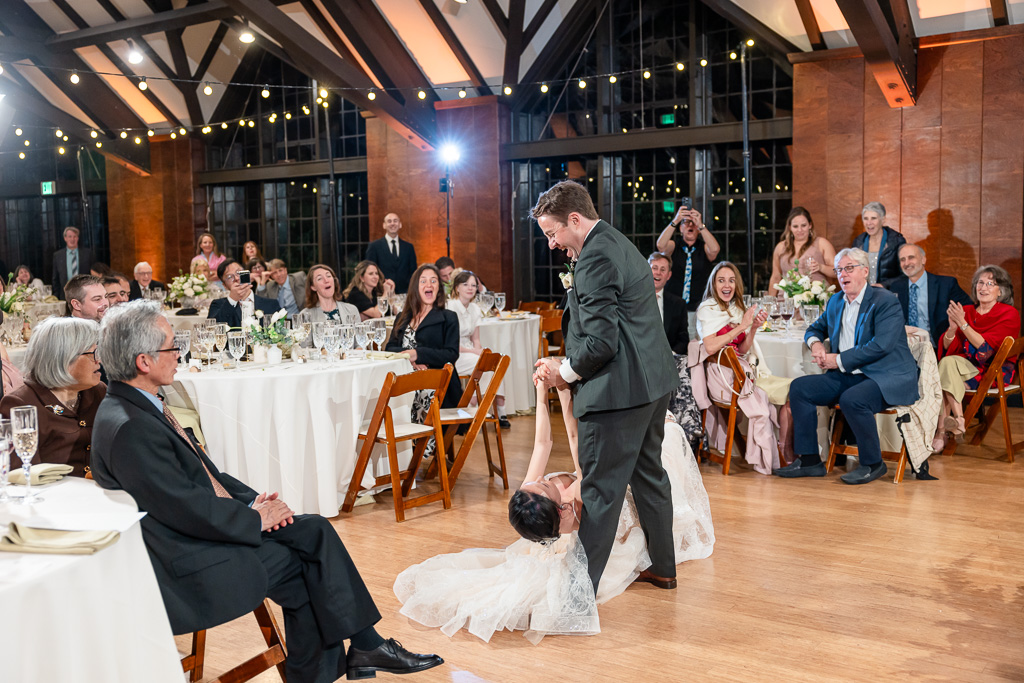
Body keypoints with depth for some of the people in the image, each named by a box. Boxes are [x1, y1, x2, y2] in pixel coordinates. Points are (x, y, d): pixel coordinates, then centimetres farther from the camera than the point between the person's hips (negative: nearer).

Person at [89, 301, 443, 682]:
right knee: (297, 562, -5)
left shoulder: (142, 406, 9)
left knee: (314, 530, -1)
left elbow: (201, 472, 15)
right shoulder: (127, 428, -24)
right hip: (184, 565, -9)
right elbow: (186, 507, -24)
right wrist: (255, 518, -11)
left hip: (203, 530, 9)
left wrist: (251, 500, 1)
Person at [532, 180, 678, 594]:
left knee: (600, 490, -5)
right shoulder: (618, 243, 15)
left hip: (619, 389, -11)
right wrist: (571, 366, 12)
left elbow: (601, 341, -23)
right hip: (652, 381, 11)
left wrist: (565, 372, -6)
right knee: (649, 475, 21)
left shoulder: (595, 258, -18)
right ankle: (662, 567, 34)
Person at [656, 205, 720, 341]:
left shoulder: (704, 248, 8)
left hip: (697, 308, 0)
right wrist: (675, 221, -24)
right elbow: (661, 245, -15)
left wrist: (700, 225, -22)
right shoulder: (674, 245, 7)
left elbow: (715, 249, -16)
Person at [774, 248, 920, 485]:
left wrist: (839, 360, -16)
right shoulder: (836, 302, 14)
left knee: (851, 399, -35)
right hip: (848, 377, 8)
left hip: (887, 378, -7)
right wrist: (815, 342, 4)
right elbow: (815, 329, 30)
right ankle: (809, 460, -3)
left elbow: (881, 345, -20)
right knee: (799, 387, -8)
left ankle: (873, 463, -11)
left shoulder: (886, 301, -9)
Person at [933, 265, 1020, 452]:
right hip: (967, 366, 5)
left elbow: (986, 347, -15)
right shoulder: (966, 311, 12)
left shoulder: (1010, 314, -2)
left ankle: (942, 430, -34)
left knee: (948, 363, -31)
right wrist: (952, 327, -16)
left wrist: (963, 323, -21)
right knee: (946, 363, -30)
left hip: (995, 372, -5)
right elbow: (947, 347, 3)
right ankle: (958, 421, -32)